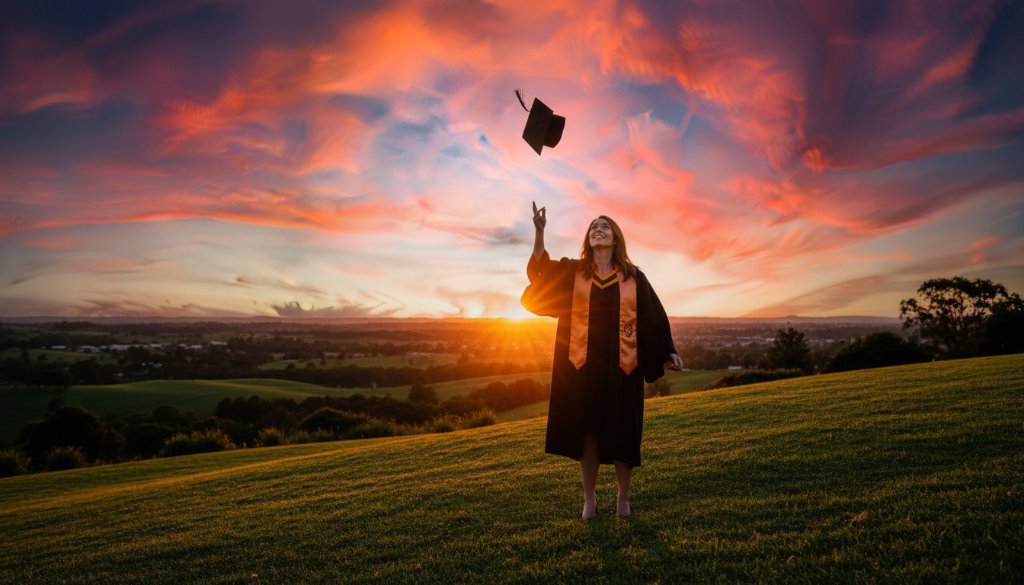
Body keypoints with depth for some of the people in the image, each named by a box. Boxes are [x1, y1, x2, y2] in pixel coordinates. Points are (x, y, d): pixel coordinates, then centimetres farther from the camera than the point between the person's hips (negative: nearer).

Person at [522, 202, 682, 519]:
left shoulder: (633, 277, 6)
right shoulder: (571, 272, 6)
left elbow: (654, 315, 7)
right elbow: (538, 270, -9)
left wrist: (668, 353, -1)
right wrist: (539, 231, -21)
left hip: (621, 366, 0)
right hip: (583, 364, 0)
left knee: (622, 433, 5)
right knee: (586, 432, 5)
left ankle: (623, 497, 22)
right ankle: (589, 500, 18)